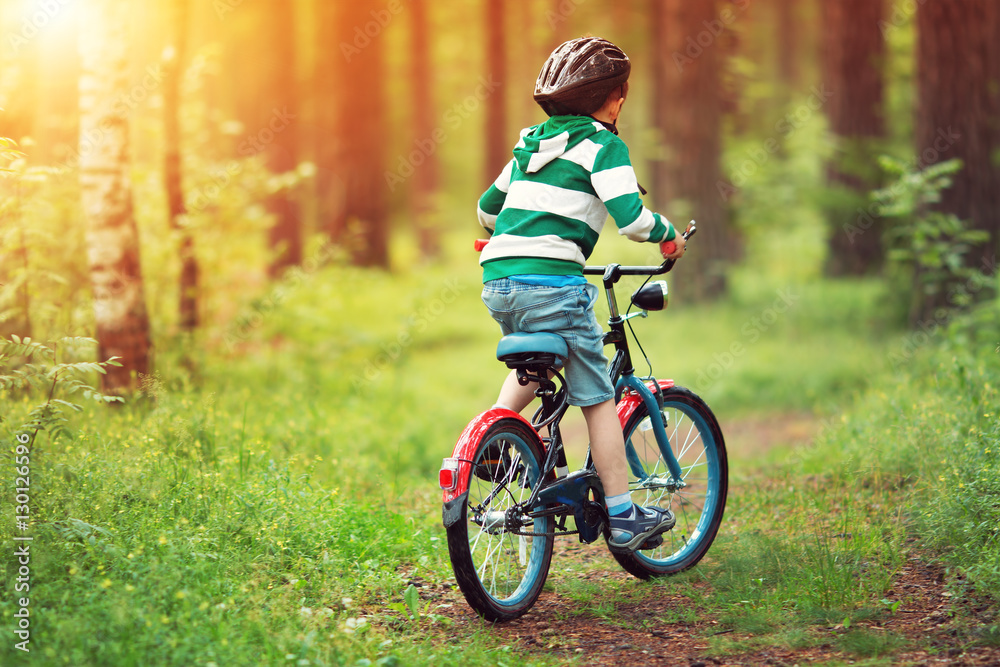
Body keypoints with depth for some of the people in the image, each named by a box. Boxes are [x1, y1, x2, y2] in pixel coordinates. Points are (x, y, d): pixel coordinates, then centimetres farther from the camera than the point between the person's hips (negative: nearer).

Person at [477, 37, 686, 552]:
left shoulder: (530, 143, 21)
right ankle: (623, 518, 5)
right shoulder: (602, 145, 1)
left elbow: (487, 208, 31)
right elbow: (631, 217, -11)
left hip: (497, 280, 7)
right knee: (597, 399, 3)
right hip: (551, 283, -7)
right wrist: (668, 233, 9)